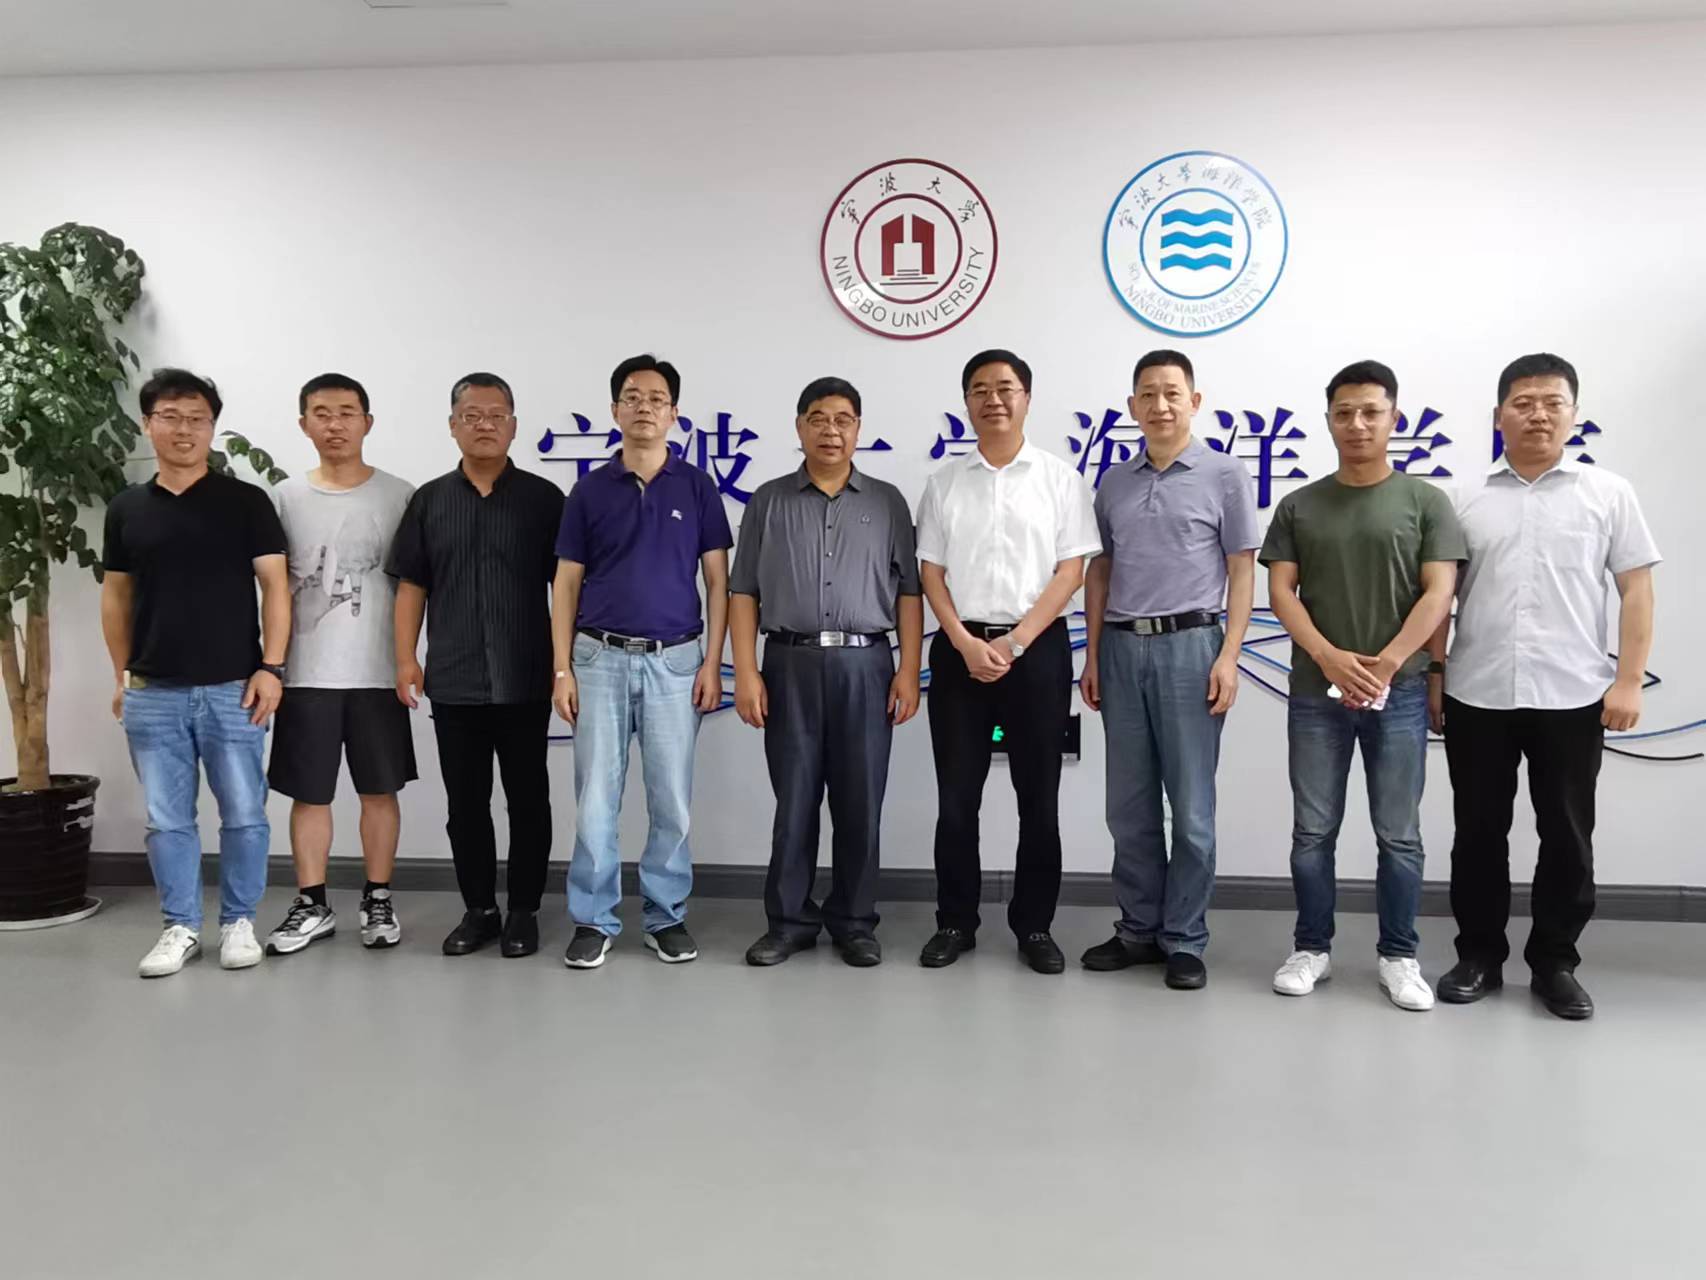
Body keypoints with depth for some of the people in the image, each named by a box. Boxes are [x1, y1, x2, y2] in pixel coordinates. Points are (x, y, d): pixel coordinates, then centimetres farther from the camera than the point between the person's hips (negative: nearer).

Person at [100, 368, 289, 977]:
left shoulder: (246, 501, -2)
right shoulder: (126, 509, 7)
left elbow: (275, 586, -4)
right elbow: (116, 596, 14)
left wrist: (271, 667, -10)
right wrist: (122, 675, 10)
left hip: (233, 688, -2)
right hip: (153, 694, 3)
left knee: (243, 814, 4)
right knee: (167, 819, 8)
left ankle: (239, 921, 20)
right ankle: (181, 926, 21)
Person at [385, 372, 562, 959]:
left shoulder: (543, 498, 1)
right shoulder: (429, 500, 8)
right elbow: (411, 586, 9)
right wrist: (405, 657, 2)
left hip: (525, 680, -2)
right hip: (453, 681, 2)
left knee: (527, 800, 6)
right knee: (465, 802, 9)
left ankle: (524, 911, 18)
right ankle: (478, 909, 22)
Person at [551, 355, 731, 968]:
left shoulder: (697, 487, 3)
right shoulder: (590, 490, 5)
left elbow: (718, 581, 3)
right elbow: (566, 584, 5)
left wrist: (712, 662, -5)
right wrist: (562, 669, -2)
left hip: (675, 660, 0)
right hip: (601, 659, 1)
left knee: (671, 800, 5)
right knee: (595, 799, 2)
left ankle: (666, 916, 19)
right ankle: (593, 920, 14)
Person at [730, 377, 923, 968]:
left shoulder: (887, 501, 9)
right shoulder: (769, 501, 9)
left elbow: (908, 591, 6)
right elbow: (744, 592, 5)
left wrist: (909, 669, -4)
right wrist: (746, 671, -4)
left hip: (865, 664, 0)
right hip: (790, 664, 0)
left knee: (860, 802, 4)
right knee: (794, 799, 5)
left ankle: (854, 921, 17)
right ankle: (790, 919, 17)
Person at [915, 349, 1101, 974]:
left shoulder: (1060, 478, 2)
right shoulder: (945, 482, 8)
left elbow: (1070, 571, -3)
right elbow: (930, 571, 5)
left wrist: (1013, 644, -12)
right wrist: (966, 643, -9)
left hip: (1037, 648, -1)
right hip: (960, 648, 2)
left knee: (1039, 798, 5)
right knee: (956, 797, 5)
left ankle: (1035, 925, 18)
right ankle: (955, 921, 17)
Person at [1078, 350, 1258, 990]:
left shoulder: (1225, 475, 1)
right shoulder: (1114, 483, 12)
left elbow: (1242, 572, -1)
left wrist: (1228, 656, -10)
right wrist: (1093, 655, 8)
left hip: (1189, 646, -4)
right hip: (1122, 648, 4)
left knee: (1191, 804, 2)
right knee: (1129, 805, 9)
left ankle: (1184, 939, 13)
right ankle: (1139, 928, 21)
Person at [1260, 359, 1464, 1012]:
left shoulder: (1425, 501, 3)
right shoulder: (1299, 506, 7)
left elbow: (1438, 593, -5)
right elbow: (1280, 592, 0)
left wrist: (1385, 664, -15)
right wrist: (1330, 658, -14)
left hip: (1399, 691, -1)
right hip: (1316, 691, 1)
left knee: (1399, 834, 6)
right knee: (1313, 831, 7)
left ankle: (1399, 956, 19)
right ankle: (1312, 948, 20)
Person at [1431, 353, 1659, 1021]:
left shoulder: (1608, 493, 5)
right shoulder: (1468, 502, 8)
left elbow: (1636, 590, 2)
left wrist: (1629, 681, -6)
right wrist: (1433, 677, 4)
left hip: (1573, 696, -1)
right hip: (1476, 696, 1)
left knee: (1567, 836, 7)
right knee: (1479, 832, 9)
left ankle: (1555, 963, 21)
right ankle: (1479, 955, 22)